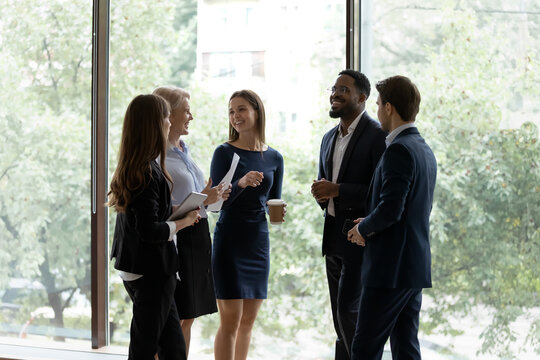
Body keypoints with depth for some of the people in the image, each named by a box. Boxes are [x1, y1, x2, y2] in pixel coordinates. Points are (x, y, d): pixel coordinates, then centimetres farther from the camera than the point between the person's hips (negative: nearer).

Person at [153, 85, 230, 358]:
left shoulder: (183, 151, 16)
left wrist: (212, 197, 6)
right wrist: (202, 200, -21)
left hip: (196, 240, 9)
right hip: (175, 241, -9)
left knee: (187, 319, 11)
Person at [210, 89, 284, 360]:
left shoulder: (274, 158, 7)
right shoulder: (225, 152, -6)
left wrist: (278, 211, -7)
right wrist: (241, 183, -30)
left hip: (259, 241, 5)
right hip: (230, 239, -5)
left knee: (249, 320, 10)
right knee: (230, 319, -7)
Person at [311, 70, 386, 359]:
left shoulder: (377, 136, -11)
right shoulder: (329, 138, 16)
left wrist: (337, 190, -20)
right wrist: (320, 192, 0)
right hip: (334, 236, 8)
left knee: (348, 310, -11)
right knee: (341, 314, 12)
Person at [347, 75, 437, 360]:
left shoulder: (398, 150, -15)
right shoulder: (425, 150, 15)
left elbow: (391, 209, -24)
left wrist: (363, 228, -5)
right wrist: (370, 224, 10)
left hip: (391, 268, -10)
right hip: (416, 268, 10)